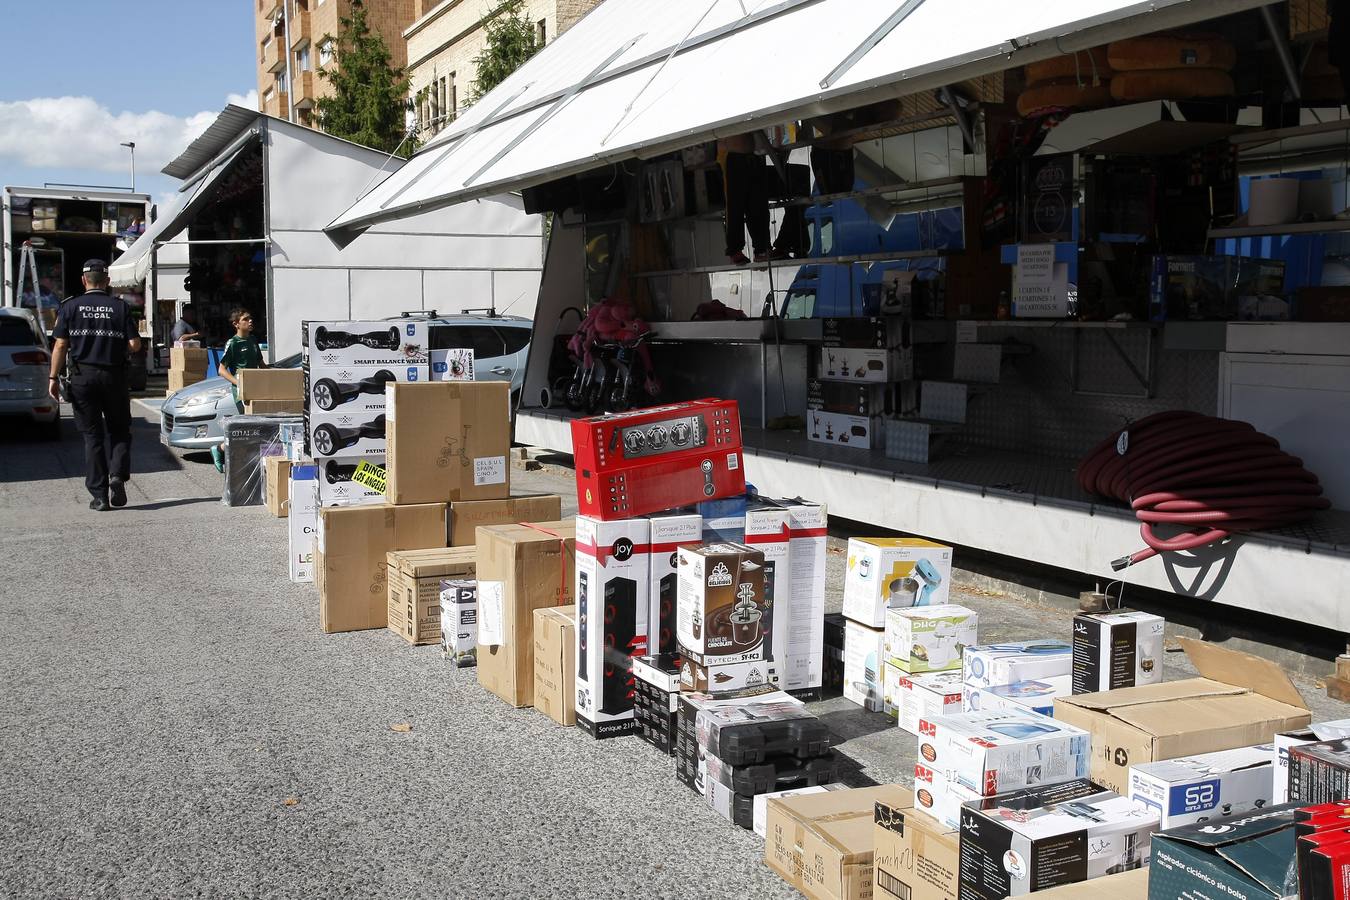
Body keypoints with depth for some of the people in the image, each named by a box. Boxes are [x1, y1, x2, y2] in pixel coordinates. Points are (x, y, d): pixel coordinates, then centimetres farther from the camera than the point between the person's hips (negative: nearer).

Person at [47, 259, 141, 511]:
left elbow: (61, 345, -4)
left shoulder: (70, 307, 0)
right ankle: (118, 474, -10)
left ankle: (99, 495, 4)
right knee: (119, 431, 14)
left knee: (92, 436, 6)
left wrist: (54, 378, 0)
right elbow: (134, 345, -5)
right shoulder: (120, 307, -1)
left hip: (82, 377, 0)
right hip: (114, 375, 0)